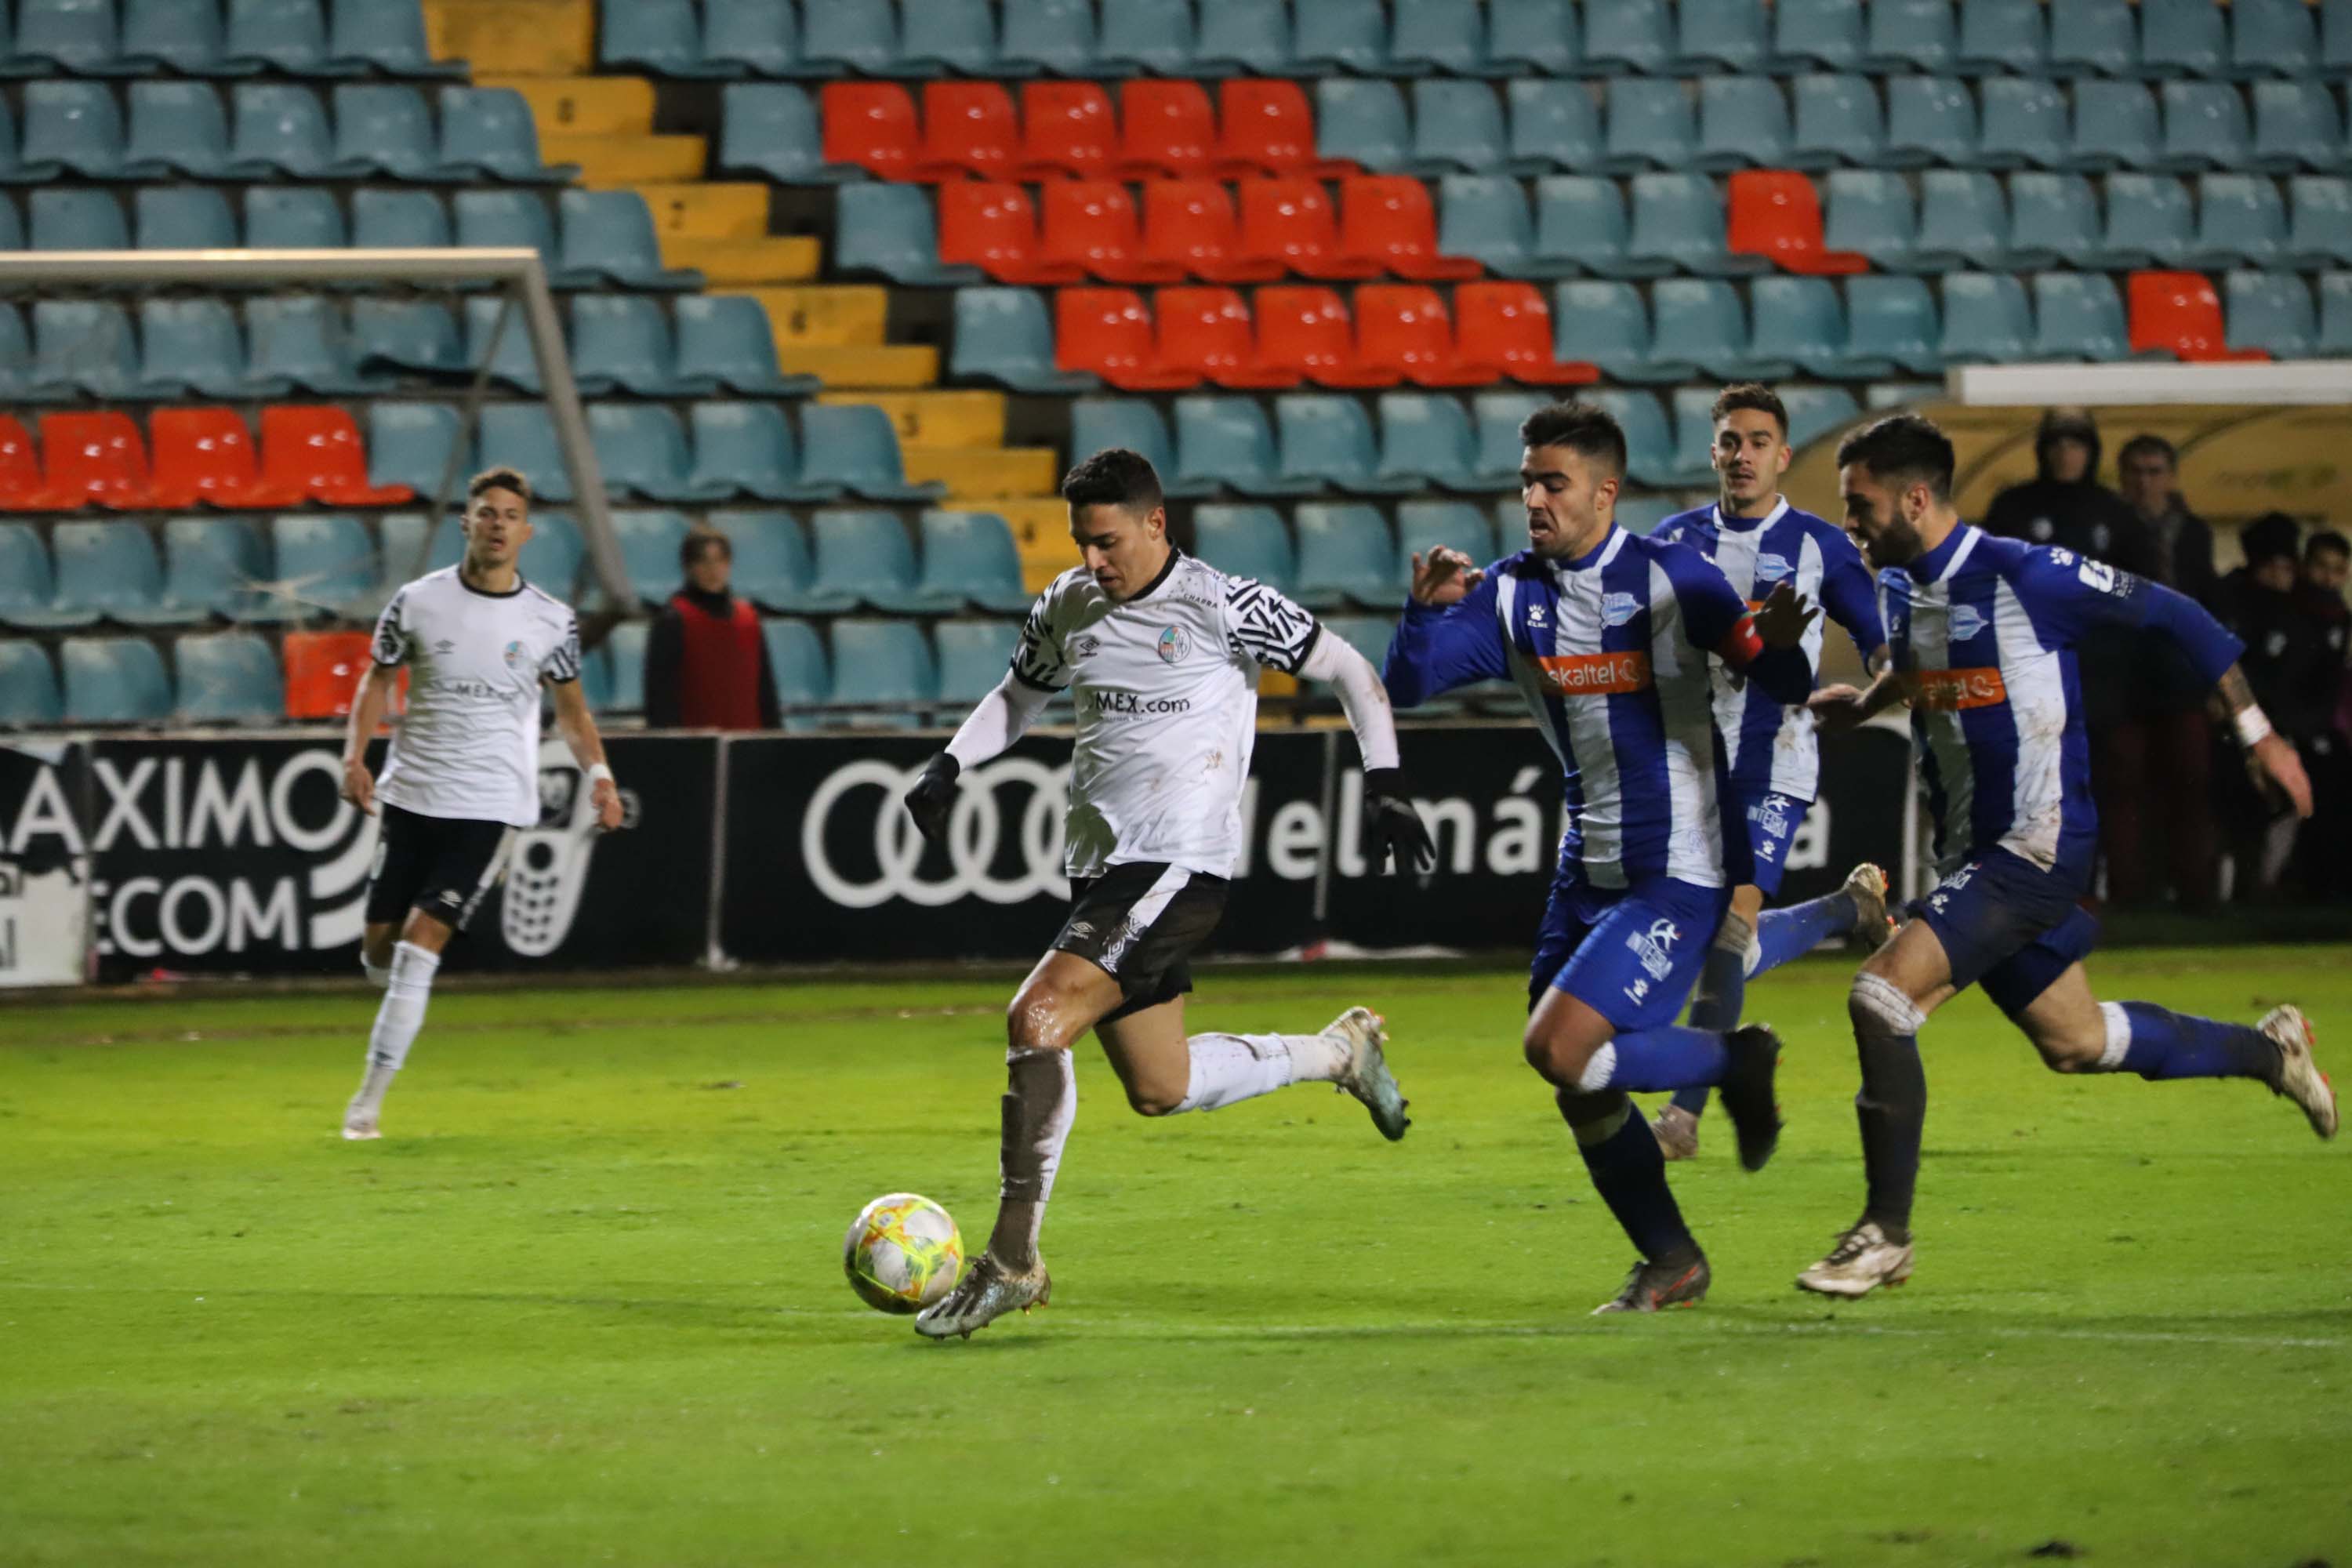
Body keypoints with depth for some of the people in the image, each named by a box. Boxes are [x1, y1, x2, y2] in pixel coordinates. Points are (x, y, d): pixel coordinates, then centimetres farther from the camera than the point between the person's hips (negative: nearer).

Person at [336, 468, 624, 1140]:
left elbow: (571, 706, 12)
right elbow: (378, 679, 8)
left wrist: (598, 773, -3)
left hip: (490, 806, -2)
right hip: (410, 798, 2)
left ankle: (370, 1095, -7)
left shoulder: (551, 621, -1)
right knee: (380, 945, 3)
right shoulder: (418, 602, -2)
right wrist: (356, 756, -6)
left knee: (419, 945, -13)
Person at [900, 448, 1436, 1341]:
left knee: (1036, 1020, -22)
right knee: (1161, 1090, 12)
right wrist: (949, 766, 12)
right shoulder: (1066, 609, 10)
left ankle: (1012, 1260, -16)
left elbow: (1348, 671, 0)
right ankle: (1340, 1051, 36)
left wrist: (1384, 783, -9)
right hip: (1101, 867, 8)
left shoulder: (1223, 607, -9)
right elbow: (1020, 695, 28)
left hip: (1181, 865, -8)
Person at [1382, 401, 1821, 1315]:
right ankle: (1671, 1262, 23)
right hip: (1589, 869, 7)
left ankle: (1735, 1062, 5)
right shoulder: (1511, 594, 2)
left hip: (1677, 870, -7)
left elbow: (1782, 688, -12)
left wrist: (1779, 647, -35)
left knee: (1560, 1048, -19)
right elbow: (1407, 685, -1)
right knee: (1578, 1090, 7)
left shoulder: (1670, 579, -13)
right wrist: (1428, 609, -20)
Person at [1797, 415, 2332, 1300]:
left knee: (1881, 996, -21)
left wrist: (2257, 734, -4)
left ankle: (1886, 1234, -13)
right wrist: (1866, 704, 11)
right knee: (2073, 1043, 19)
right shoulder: (1900, 588, 5)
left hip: (2035, 851, -9)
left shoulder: (2025, 578, -18)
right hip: (1970, 856, 9)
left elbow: (2172, 617, -8)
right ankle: (2267, 1051, 41)